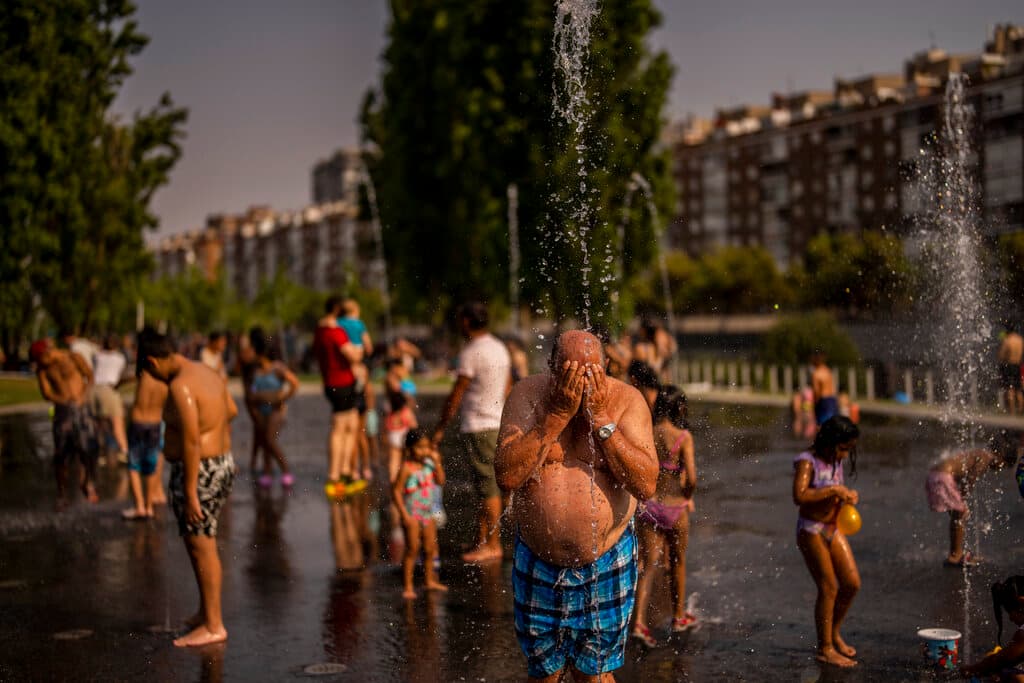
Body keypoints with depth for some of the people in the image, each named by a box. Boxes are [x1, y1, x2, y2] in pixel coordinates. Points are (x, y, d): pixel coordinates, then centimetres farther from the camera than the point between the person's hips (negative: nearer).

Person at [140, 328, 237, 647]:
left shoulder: (180, 386, -20)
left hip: (198, 473, -10)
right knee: (200, 542, 19)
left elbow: (191, 441, -25)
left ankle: (213, 626, 6)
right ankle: (205, 612, 29)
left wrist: (190, 493, -23)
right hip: (222, 465, 10)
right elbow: (231, 410, 25)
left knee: (202, 548, -2)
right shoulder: (206, 373, 9)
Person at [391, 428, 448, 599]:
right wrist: (405, 514, -19)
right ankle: (408, 586, 2)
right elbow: (396, 491, -16)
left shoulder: (429, 463, 2)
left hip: (429, 513, 6)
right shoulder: (407, 468, -16)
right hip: (413, 514, -6)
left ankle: (429, 580, 31)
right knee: (412, 550, -4)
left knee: (430, 549, 15)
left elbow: (441, 481, -4)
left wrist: (437, 462, -12)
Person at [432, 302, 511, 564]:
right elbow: (508, 388, 17)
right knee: (484, 485, 14)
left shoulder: (471, 353, -15)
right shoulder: (500, 348, 11)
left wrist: (440, 428, -5)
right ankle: (481, 540, 19)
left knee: (488, 486, -4)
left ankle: (493, 545, 2)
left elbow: (456, 396, -13)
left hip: (478, 428, -9)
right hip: (497, 423, 9)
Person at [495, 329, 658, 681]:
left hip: (606, 563, -1)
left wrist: (601, 418, -25)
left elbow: (646, 485, -20)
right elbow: (507, 477, -22)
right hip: (538, 563, 1)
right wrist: (559, 414, -26)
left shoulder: (625, 399, -11)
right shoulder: (527, 395, -10)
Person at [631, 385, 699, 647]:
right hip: (675, 507, -3)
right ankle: (679, 617, 33)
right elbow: (691, 478, -20)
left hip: (648, 505, 3)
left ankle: (639, 622, -7)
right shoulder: (683, 436, -14)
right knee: (678, 562, 18)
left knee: (649, 564, 7)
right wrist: (688, 497, 0)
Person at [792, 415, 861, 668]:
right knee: (828, 589, -4)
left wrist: (848, 495, 1)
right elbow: (799, 496, -33)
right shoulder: (807, 461, -18)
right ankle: (825, 649, 9)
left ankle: (834, 634, 28)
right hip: (812, 531, -8)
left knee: (852, 583, 8)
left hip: (834, 528, 8)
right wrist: (833, 490, -28)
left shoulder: (836, 461, 7)